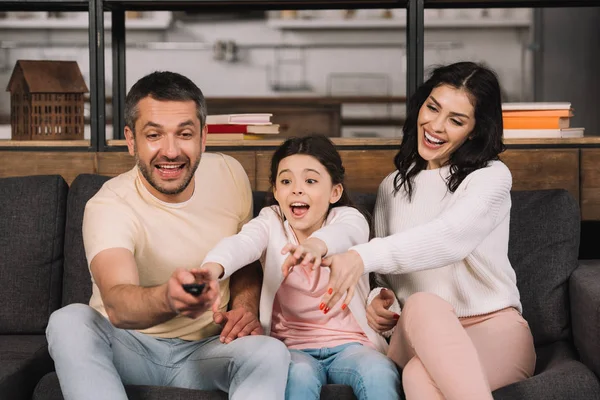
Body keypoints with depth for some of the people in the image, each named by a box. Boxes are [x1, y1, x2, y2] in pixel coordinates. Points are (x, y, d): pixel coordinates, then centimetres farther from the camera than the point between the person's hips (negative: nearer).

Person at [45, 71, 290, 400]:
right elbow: (117, 304, -39)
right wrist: (167, 299, -61)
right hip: (127, 348, -2)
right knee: (68, 320, -33)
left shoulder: (230, 175, -4)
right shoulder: (107, 208, -20)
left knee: (271, 352, -30)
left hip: (204, 349, 2)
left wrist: (245, 308, -8)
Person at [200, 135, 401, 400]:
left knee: (379, 372, -30)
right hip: (292, 346, 0)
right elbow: (243, 242, -23)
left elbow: (345, 232, -30)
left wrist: (318, 244, -56)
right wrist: (212, 267, -48)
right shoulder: (271, 222, 2)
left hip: (349, 343, 0)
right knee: (299, 375, -33)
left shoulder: (347, 217, -2)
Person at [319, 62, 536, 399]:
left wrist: (363, 256, -36)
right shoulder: (393, 186, 18)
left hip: (494, 327, -4)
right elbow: (385, 270, 24)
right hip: (419, 333, 4)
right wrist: (379, 298, -2)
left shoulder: (492, 177, 0)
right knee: (423, 305, -38)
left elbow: (450, 237, -22)